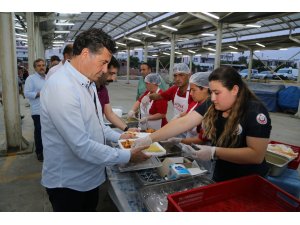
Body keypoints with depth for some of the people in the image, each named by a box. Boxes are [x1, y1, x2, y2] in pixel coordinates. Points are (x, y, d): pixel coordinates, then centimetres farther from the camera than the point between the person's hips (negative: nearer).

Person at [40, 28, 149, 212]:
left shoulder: (88, 82, 4)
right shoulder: (61, 87, -27)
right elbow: (82, 146, -30)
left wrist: (118, 136, 2)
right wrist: (128, 156, -22)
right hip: (68, 184, -8)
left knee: (91, 207, 25)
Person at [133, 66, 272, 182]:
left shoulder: (255, 112, -22)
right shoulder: (211, 106, -8)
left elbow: (257, 155, -26)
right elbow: (183, 122, -14)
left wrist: (214, 152, -33)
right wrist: (150, 138, -21)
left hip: (248, 182, -4)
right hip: (220, 175, 5)